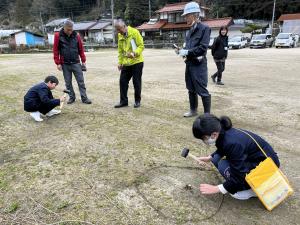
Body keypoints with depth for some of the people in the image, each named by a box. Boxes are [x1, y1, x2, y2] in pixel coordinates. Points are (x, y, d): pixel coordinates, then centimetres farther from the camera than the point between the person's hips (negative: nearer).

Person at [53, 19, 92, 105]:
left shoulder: (76, 36, 2)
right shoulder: (58, 36, -2)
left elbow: (81, 49, 6)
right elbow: (55, 50, -1)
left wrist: (83, 61, 4)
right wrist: (58, 63, -5)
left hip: (76, 63, 1)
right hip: (65, 64, 0)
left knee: (81, 81, 0)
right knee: (68, 82, 8)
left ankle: (84, 98, 6)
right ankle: (71, 97, 21)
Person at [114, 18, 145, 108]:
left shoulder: (134, 32, -10)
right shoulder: (120, 35, 7)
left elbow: (141, 46, -12)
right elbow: (120, 51, 14)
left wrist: (134, 53, -28)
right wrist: (120, 62, 9)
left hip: (137, 62, -5)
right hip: (126, 63, 6)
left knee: (136, 82, 2)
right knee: (123, 81, 4)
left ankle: (137, 101, 17)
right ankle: (123, 101, 16)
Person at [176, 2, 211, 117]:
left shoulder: (204, 28, -10)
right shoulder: (190, 30, 13)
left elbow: (203, 48, -18)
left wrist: (187, 52, -18)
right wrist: (182, 51, 1)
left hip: (199, 65, -8)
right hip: (189, 64, 8)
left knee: (202, 91, -2)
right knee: (191, 90, 16)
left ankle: (207, 114, 10)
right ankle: (193, 110, 31)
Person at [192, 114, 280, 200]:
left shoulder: (232, 143, -34)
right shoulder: (224, 133, -8)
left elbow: (238, 177, -26)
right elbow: (221, 150, 20)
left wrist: (217, 189, -18)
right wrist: (210, 157, 9)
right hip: (254, 159, 9)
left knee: (224, 166, -23)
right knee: (216, 159, -1)